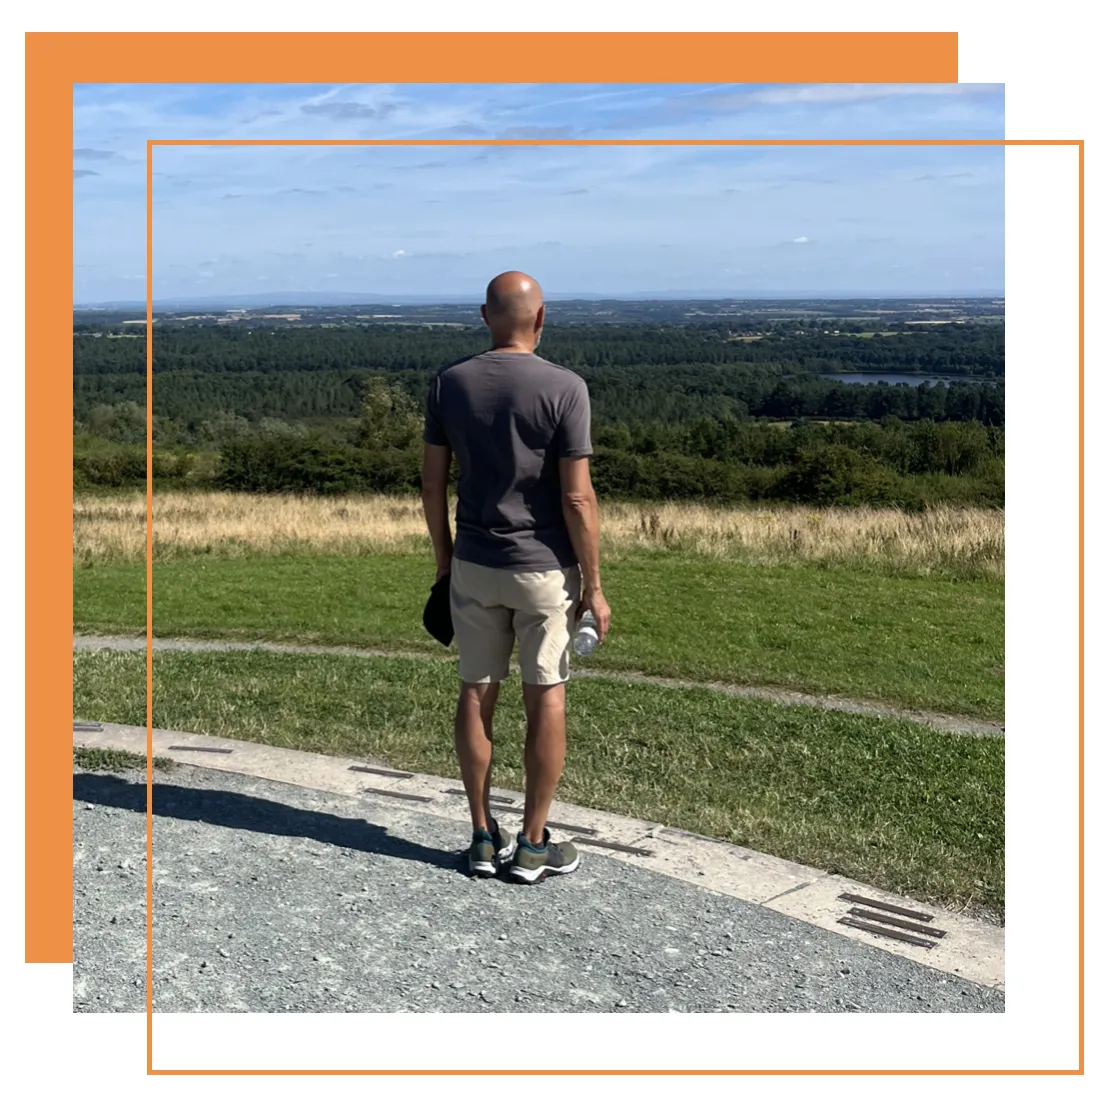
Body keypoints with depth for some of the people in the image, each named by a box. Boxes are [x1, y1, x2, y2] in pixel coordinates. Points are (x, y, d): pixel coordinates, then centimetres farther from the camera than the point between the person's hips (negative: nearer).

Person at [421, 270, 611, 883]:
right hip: (545, 568, -3)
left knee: (476, 694, 11)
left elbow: (432, 483, 3)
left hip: (474, 565, 4)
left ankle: (484, 838, 20)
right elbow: (577, 498, -15)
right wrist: (593, 587, -7)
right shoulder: (564, 388, -14)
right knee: (546, 698, 7)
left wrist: (443, 562, 14)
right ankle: (532, 845, 14)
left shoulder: (449, 383, -1)